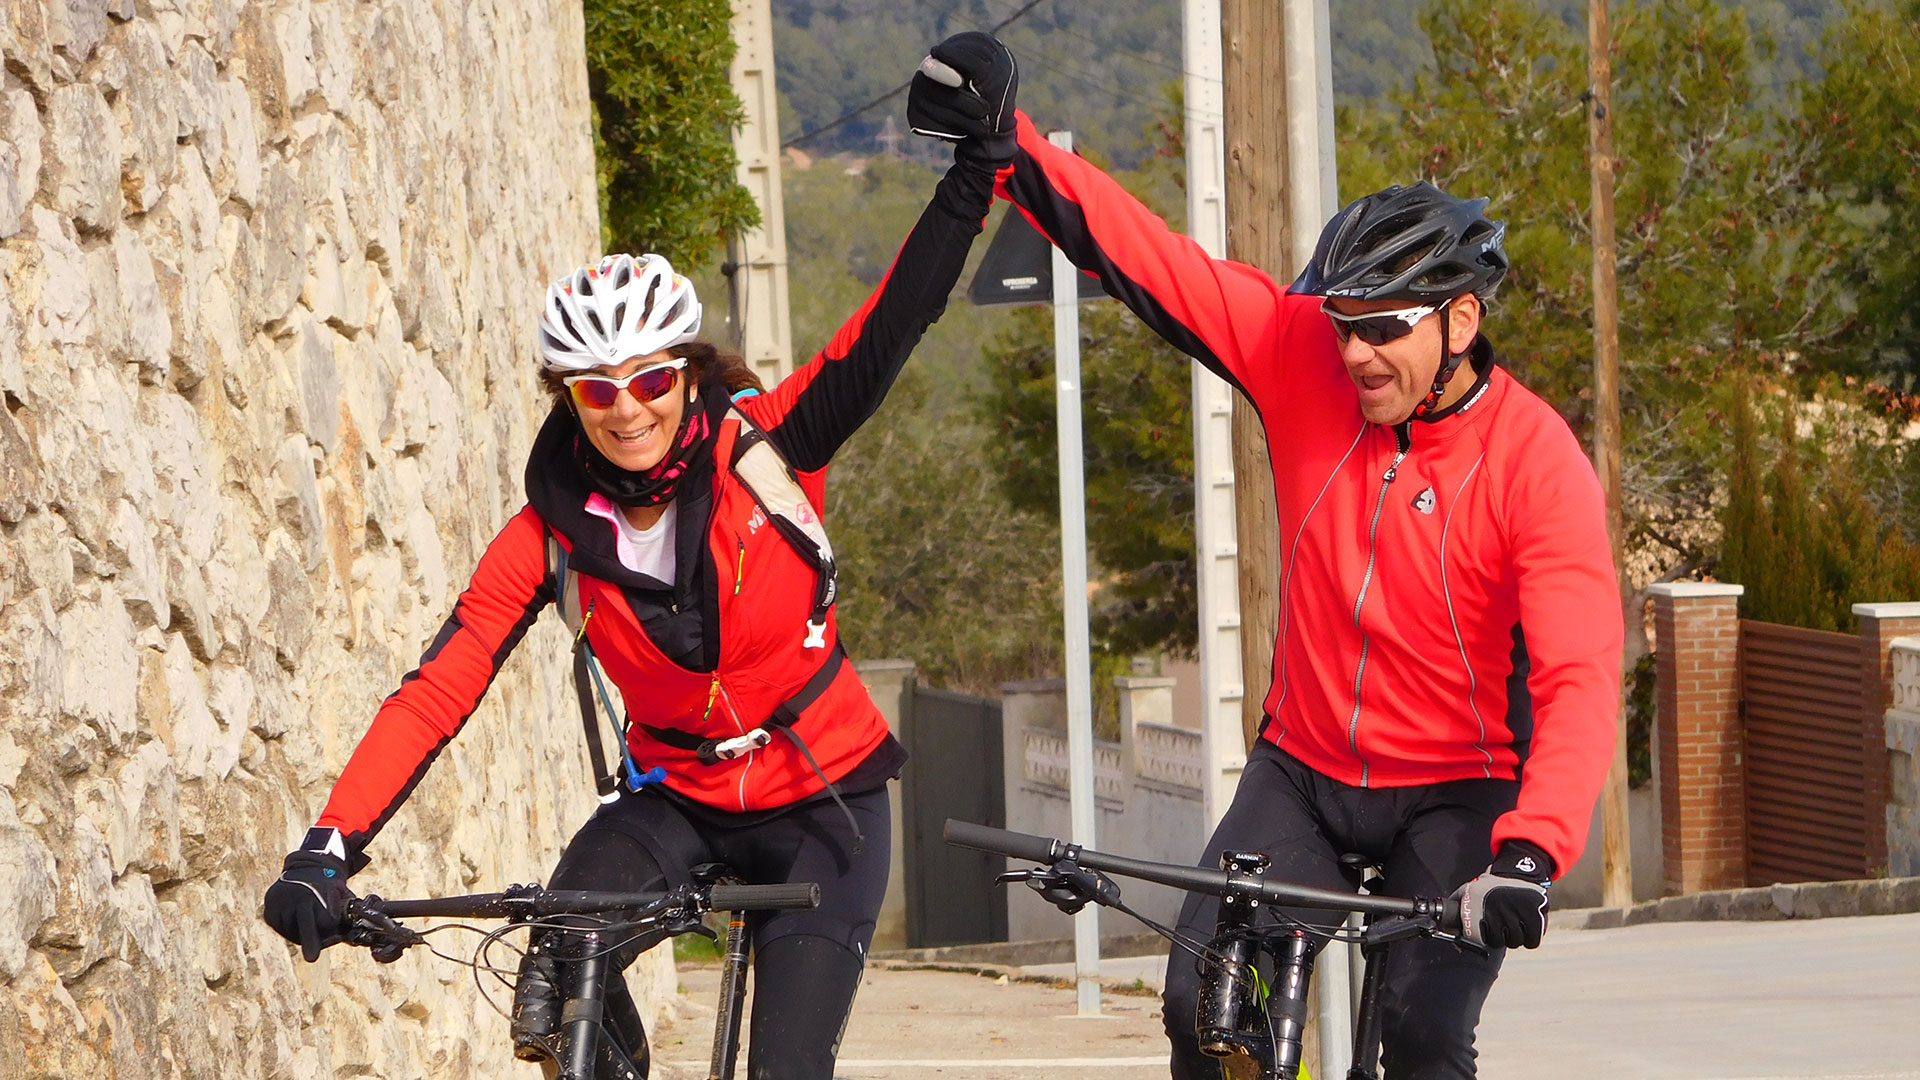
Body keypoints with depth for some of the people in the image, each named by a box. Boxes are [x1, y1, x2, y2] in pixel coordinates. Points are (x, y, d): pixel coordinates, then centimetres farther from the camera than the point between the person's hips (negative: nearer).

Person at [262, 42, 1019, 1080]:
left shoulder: (762, 454, -14)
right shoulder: (555, 530, -12)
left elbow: (884, 337, -24)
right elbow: (438, 685, -18)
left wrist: (974, 177, -37)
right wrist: (327, 849, -30)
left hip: (822, 801, -1)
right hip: (677, 796, 1)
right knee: (557, 979, -28)